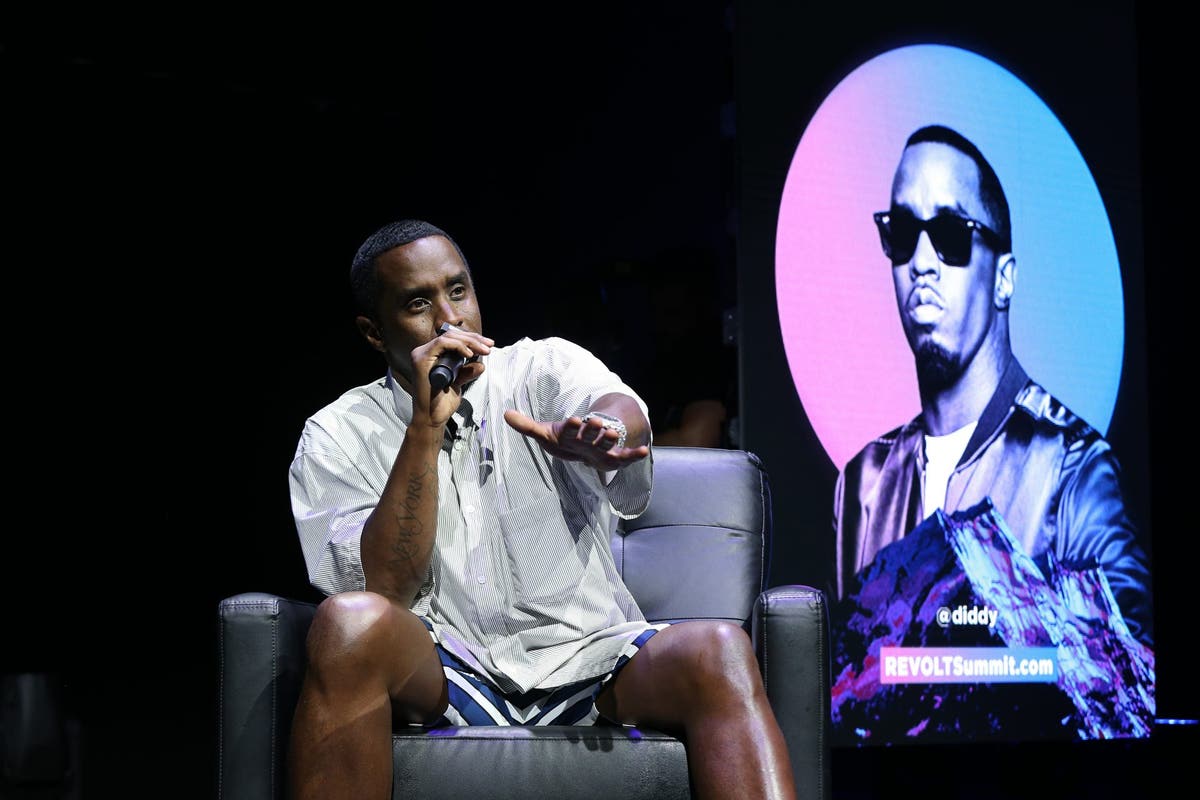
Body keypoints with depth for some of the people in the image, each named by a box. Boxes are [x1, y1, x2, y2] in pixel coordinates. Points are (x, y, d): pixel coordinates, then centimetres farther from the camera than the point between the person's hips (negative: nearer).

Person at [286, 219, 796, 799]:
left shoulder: (544, 369, 8)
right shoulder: (337, 438, 5)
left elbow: (626, 415, -17)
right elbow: (384, 589, -10)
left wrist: (602, 431, -43)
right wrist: (426, 425, -16)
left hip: (586, 658, 1)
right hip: (442, 680, -1)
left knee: (718, 651, -31)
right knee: (351, 623, -34)